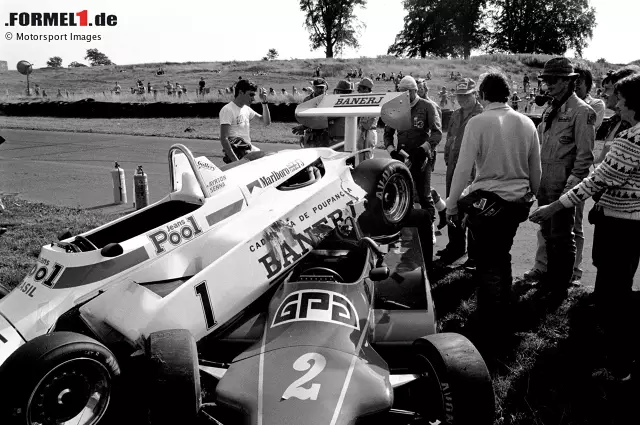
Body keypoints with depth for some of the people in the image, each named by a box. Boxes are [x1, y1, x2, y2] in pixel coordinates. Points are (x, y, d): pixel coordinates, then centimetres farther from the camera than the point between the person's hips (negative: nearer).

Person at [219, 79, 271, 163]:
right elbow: (223, 139, -18)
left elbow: (266, 122, 19)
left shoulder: (246, 109, 14)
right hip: (237, 152, -8)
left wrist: (264, 102, 6)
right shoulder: (227, 110, -11)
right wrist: (235, 161, -26)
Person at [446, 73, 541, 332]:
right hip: (518, 201, 6)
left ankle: (490, 322, 15)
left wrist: (452, 205, -7)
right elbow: (536, 169, 10)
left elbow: (463, 168, -15)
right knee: (502, 255, 22)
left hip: (487, 201, -6)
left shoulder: (478, 123, -13)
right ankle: (503, 314, 37)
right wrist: (530, 196, 25)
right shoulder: (526, 123, 3)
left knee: (488, 262, 6)